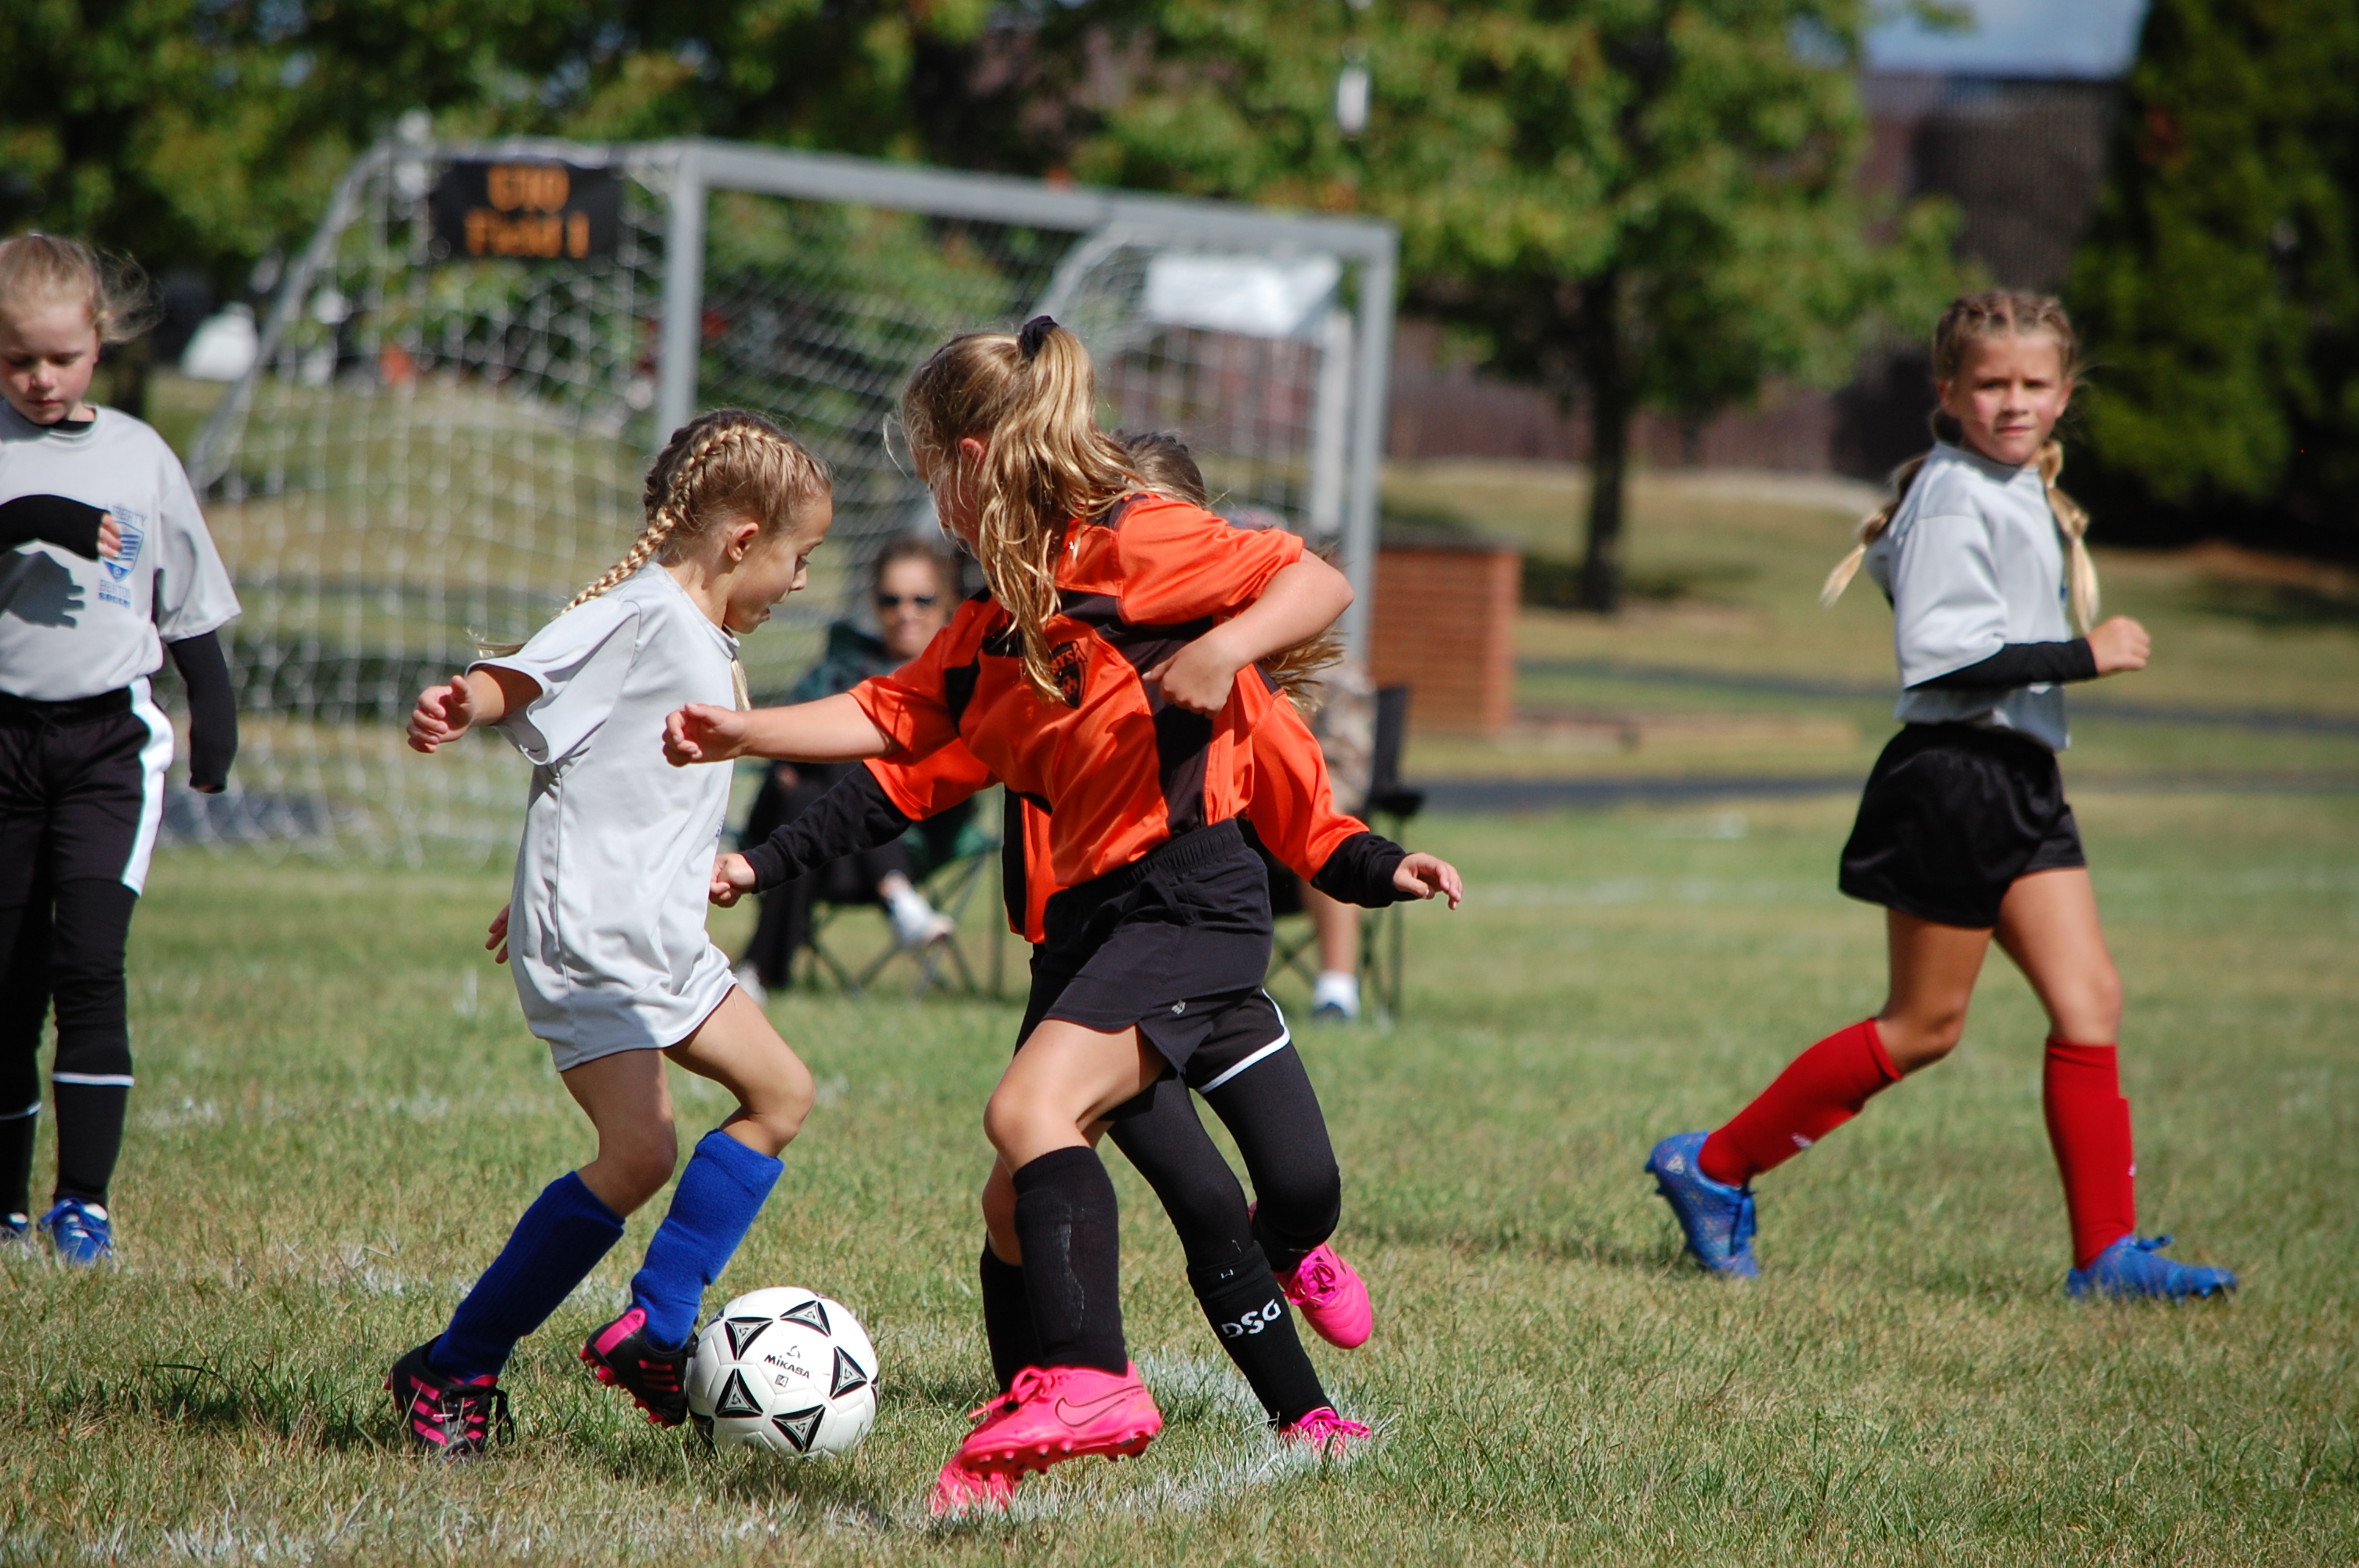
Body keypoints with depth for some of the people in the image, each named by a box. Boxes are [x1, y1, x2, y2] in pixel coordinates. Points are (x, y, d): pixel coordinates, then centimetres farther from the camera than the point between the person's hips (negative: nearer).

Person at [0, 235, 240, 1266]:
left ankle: (84, 1197, -12)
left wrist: (214, 715, 11)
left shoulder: (142, 456, 8)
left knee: (88, 960, -14)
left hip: (109, 736, 0)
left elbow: (190, 604, 16)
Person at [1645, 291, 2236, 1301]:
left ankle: (2106, 1252, 1)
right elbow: (1939, 651, -23)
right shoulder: (1953, 499, -15)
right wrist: (2085, 655, -22)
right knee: (1925, 1025, -2)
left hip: (2021, 780, 9)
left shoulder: (2025, 495, 16)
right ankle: (1712, 1168, 9)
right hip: (1955, 774, -9)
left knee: (2089, 1001, 0)